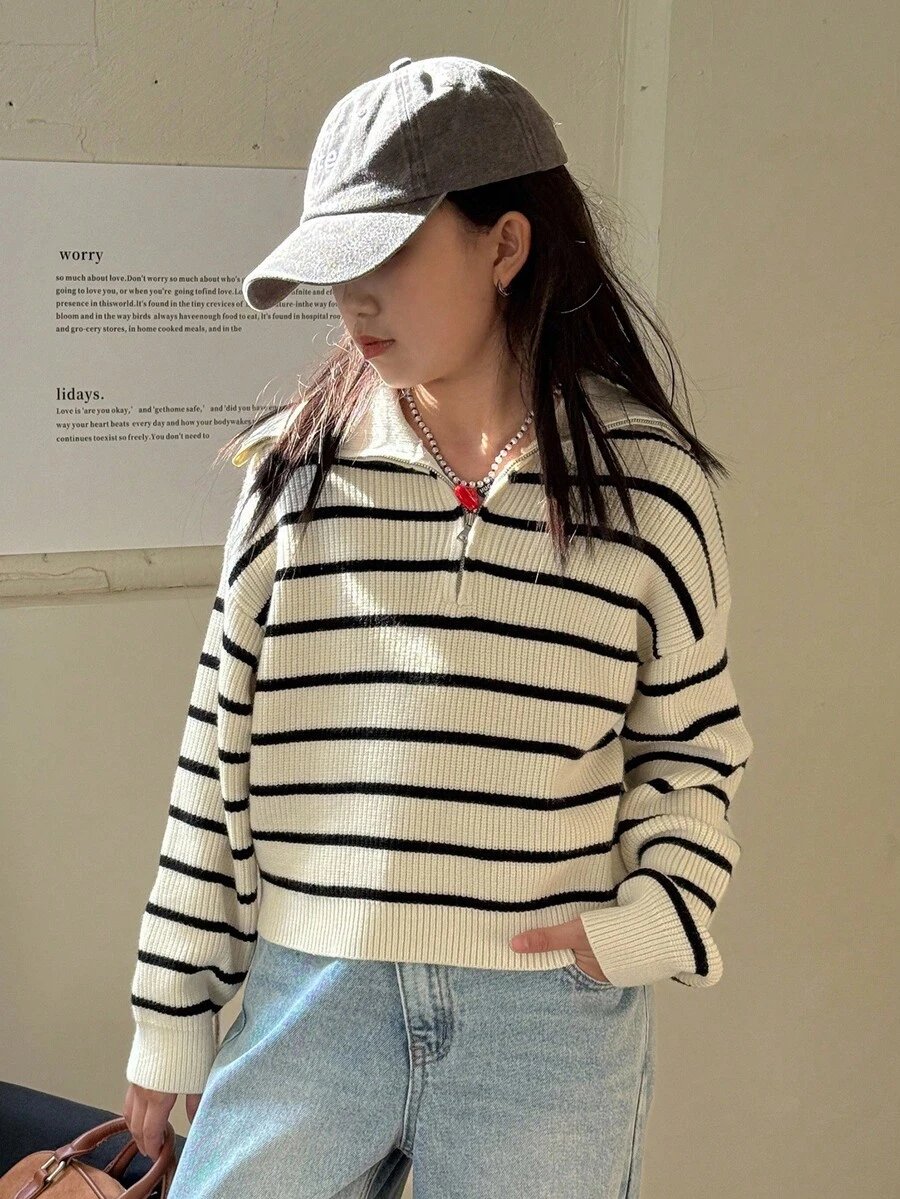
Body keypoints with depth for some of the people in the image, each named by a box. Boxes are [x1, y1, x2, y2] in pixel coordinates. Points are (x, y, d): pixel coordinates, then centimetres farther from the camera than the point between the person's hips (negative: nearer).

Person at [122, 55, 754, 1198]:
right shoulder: (295, 467, 2)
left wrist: (657, 921, -10)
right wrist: (172, 1017, 8)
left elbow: (691, 744, 7)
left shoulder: (647, 479, -2)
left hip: (554, 1025, -1)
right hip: (309, 1000, 2)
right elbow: (222, 747, 6)